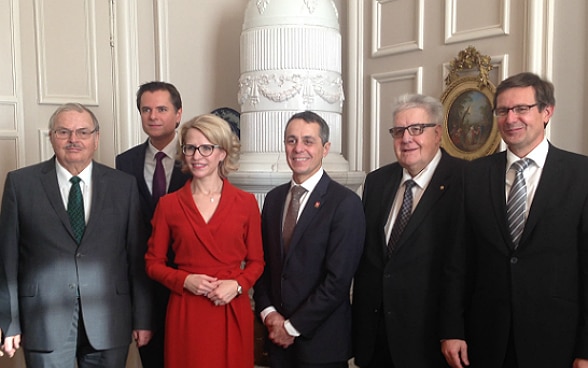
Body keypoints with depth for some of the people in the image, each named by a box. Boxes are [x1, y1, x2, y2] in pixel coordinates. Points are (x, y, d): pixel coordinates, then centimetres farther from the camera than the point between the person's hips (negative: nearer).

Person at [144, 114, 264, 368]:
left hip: (233, 312, 0)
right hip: (186, 313, 0)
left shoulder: (246, 203, 0)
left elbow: (256, 261, 6)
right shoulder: (168, 205, 0)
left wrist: (237, 285, -11)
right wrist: (185, 280, -11)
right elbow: (154, 263, 5)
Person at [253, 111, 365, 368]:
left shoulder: (346, 202, -14)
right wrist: (268, 313, -4)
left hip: (321, 340, -5)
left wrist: (293, 326, -12)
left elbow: (338, 280, -17)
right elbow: (263, 262, 9)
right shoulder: (274, 198, 5)